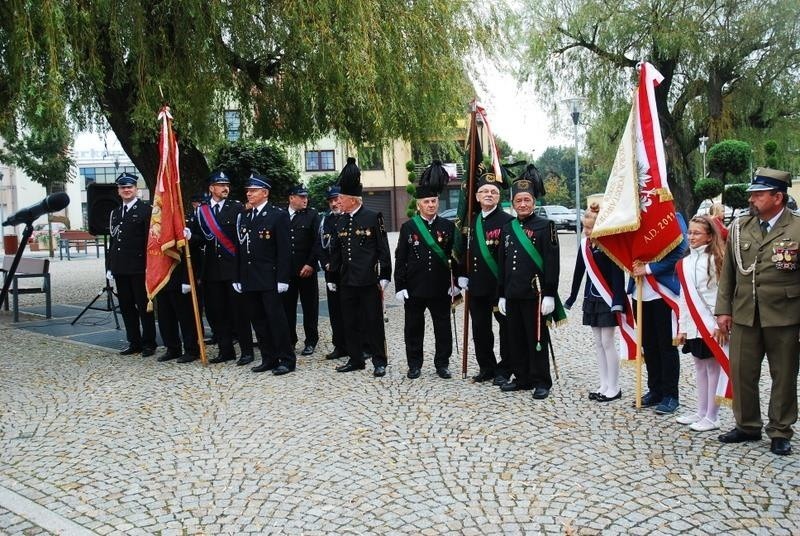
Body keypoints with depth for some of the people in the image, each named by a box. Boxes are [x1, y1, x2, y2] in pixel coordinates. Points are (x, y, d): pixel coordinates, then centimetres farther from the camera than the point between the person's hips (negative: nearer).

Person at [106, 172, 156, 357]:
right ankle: (134, 343, 18)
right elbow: (112, 242, 18)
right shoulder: (115, 213, 17)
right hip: (120, 269, 6)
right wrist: (109, 267, 13)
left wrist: (148, 265, -14)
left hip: (139, 268, -6)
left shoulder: (146, 209, -4)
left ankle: (148, 343, 9)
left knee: (144, 306, 1)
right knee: (126, 307, 10)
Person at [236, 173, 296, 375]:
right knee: (258, 320, 10)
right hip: (248, 280, 7)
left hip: (269, 279, -6)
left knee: (276, 319, -3)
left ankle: (287, 360, 6)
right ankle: (269, 359, 18)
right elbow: (240, 249, 15)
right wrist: (238, 278, 10)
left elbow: (284, 250, -9)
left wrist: (282, 279, -15)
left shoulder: (278, 215, -5)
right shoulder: (244, 217, 14)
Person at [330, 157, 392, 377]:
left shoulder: (374, 217, -6)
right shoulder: (340, 221, 10)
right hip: (347, 281, 6)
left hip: (369, 280, -6)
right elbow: (336, 252, 16)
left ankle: (379, 361, 11)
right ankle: (356, 359, 22)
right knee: (350, 323, 10)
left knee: (374, 321, 1)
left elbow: (383, 250, -6)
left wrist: (384, 278, -9)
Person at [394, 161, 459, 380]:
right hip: (414, 289, 0)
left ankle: (442, 364, 21)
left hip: (441, 289, 1)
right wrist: (400, 287, -5)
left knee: (443, 328, 8)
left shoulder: (448, 226, 2)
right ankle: (414, 365, 21)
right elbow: (400, 259, 0)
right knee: (414, 328, 8)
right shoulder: (408, 227, -1)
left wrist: (456, 283, 0)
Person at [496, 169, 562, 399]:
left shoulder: (545, 226, -5)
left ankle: (541, 382, 10)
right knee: (516, 339, 11)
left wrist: (550, 295, -14)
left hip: (534, 294, -6)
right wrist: (501, 295, 13)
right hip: (512, 294, 6)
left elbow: (552, 263, -9)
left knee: (537, 339, 1)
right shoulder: (507, 229, 12)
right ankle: (522, 378, 23)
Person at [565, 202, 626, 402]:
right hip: (592, 299, 7)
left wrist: (618, 300, -24)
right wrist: (572, 297, 15)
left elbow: (617, 274, -18)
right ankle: (604, 385, 19)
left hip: (608, 299, -7)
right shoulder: (585, 244, 4)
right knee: (598, 343, 11)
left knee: (607, 342, -2)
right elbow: (579, 271, 11)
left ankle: (614, 388, 8)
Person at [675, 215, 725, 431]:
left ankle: (711, 417, 10)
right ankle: (701, 413, 24)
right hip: (692, 324, 7)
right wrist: (681, 327, 12)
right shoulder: (685, 262, 11)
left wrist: (719, 323, -17)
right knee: (700, 368, 14)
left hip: (710, 323, -7)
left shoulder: (714, 259, -9)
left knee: (713, 368, 2)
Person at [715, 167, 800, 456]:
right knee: (741, 373, 9)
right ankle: (747, 426, 27)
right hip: (744, 315, 4)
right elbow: (728, 271, 9)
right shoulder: (739, 227, 6)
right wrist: (723, 309, 5)